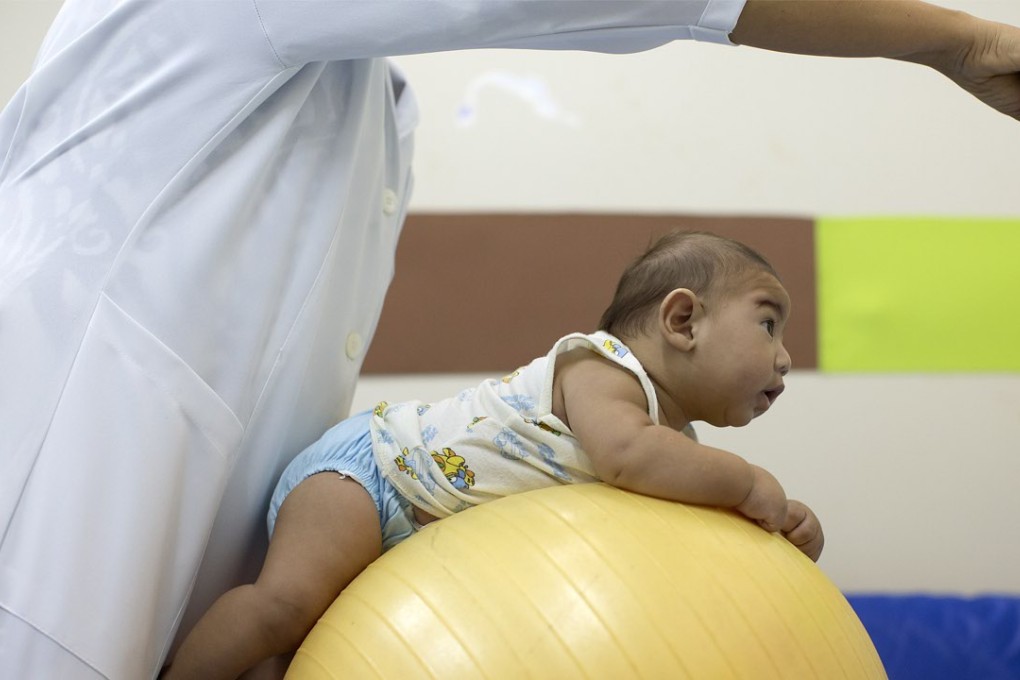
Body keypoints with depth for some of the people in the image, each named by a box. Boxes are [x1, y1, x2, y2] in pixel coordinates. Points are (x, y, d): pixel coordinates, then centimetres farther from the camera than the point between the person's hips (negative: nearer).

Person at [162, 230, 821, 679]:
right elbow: (625, 454, -42)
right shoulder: (601, 364, -22)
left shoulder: (674, 447, 6)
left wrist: (786, 526, -6)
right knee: (288, 601, -29)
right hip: (367, 466, -10)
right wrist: (750, 482, -30)